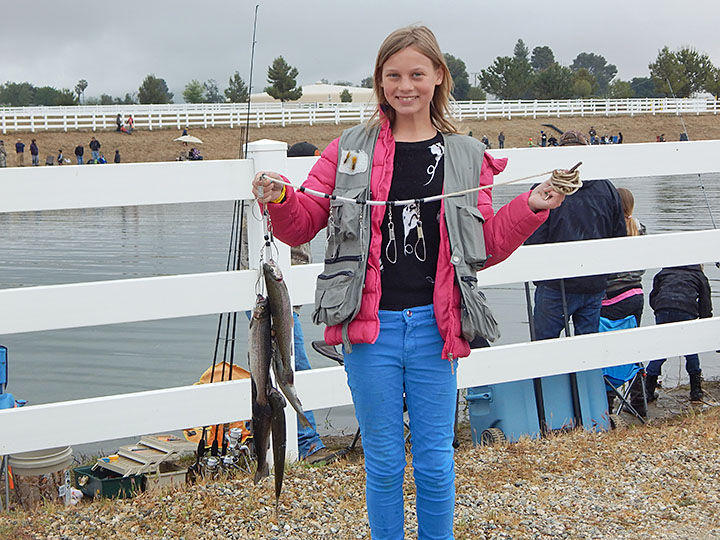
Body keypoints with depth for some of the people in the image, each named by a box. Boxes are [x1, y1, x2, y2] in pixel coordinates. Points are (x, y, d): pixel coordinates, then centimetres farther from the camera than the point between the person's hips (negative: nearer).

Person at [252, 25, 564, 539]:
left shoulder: (466, 156, 6)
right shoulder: (350, 150, 4)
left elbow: (487, 245, 9)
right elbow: (301, 227, 6)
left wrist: (531, 207, -4)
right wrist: (280, 200, -13)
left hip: (433, 323, 1)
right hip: (370, 323, 0)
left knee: (435, 461, 10)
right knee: (383, 460, 10)